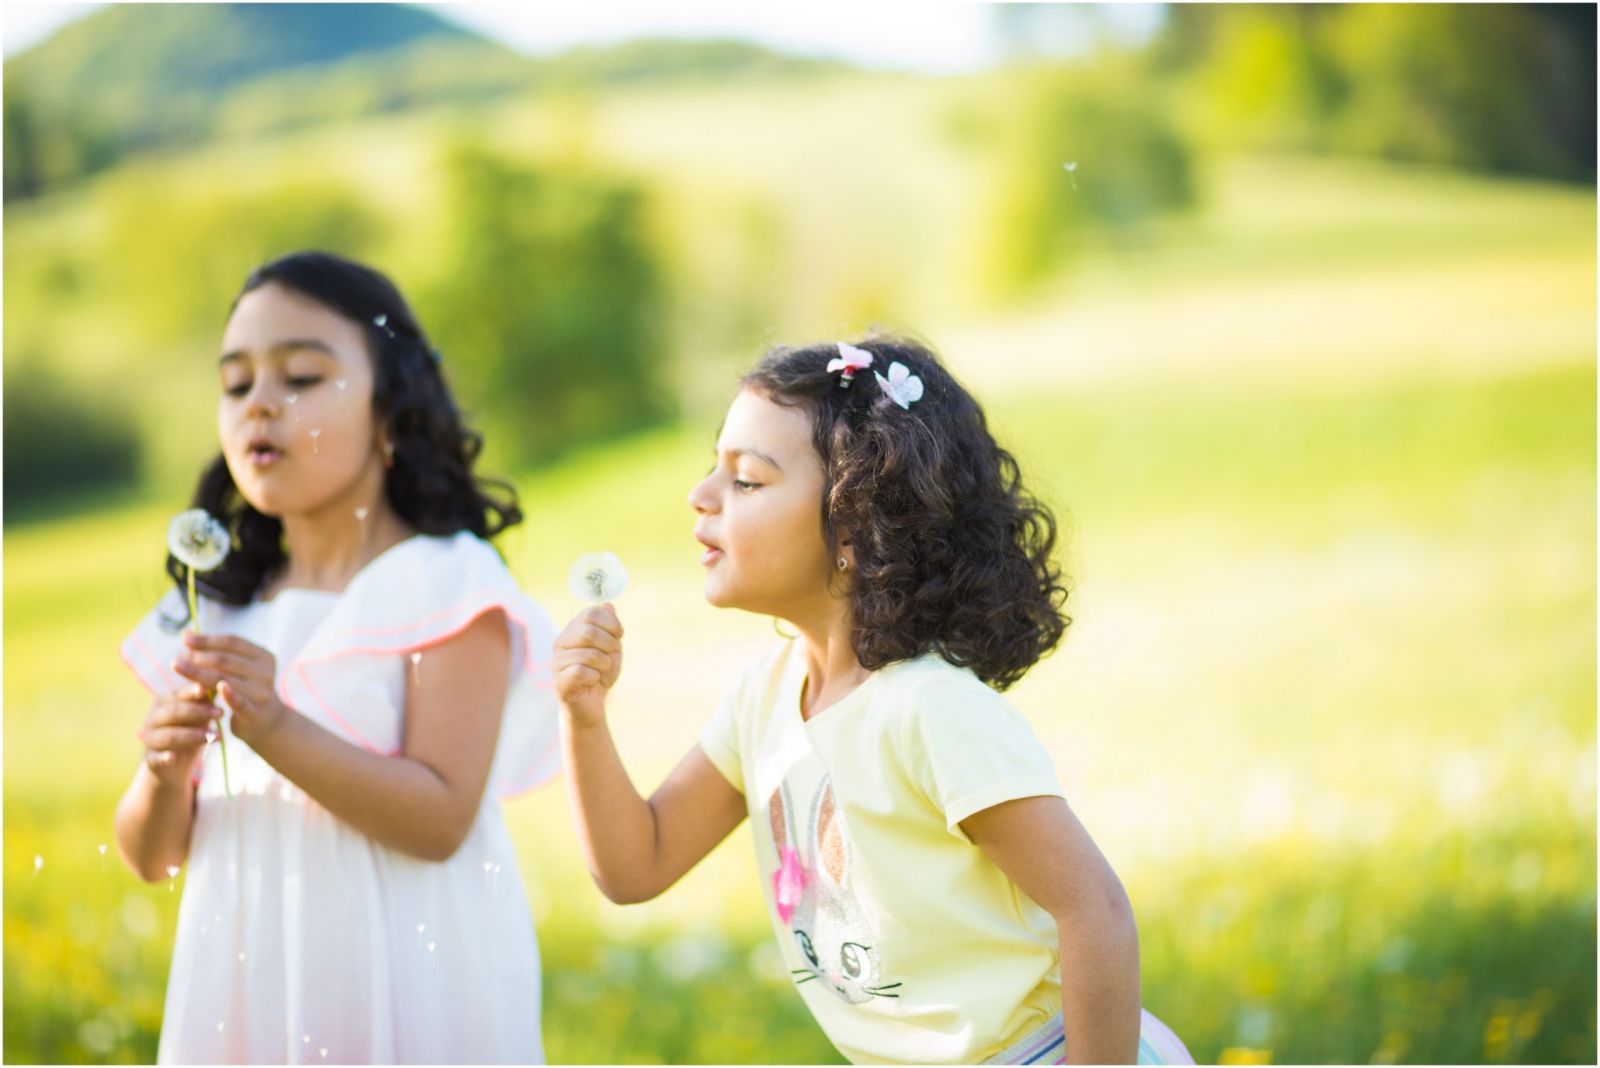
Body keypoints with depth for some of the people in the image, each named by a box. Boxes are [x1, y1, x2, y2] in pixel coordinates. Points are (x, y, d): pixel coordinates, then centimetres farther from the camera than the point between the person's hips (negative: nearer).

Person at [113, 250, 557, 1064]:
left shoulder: (444, 584, -6)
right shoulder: (218, 607, 10)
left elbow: (440, 820, -15)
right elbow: (149, 856, 10)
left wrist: (274, 728, -24)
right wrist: (165, 776, -11)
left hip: (402, 987, -5)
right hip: (248, 981, 5)